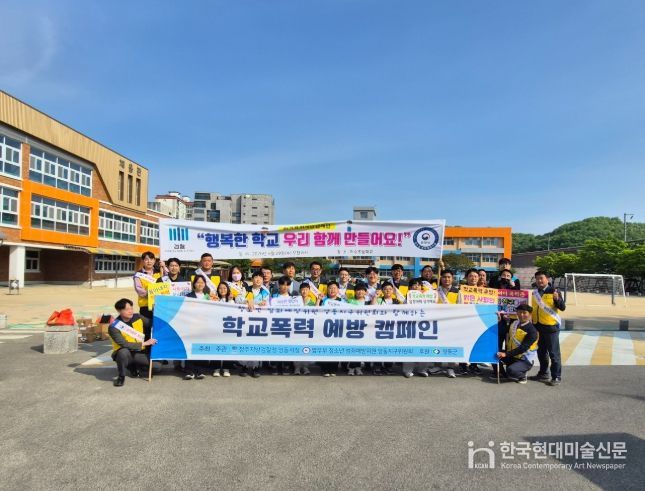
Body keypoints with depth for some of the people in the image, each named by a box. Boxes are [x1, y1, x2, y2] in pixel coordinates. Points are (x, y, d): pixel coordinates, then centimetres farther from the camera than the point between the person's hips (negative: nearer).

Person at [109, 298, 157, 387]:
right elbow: (124, 345, -25)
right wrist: (144, 343, -23)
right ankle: (121, 376, -12)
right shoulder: (114, 327, -20)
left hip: (139, 353, 5)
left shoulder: (138, 317, -6)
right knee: (124, 352, -39)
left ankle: (133, 366, 15)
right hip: (124, 353, -5)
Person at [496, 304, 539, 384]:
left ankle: (522, 376, 2)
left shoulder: (532, 331, -18)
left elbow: (523, 348, -24)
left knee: (511, 370, -33)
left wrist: (506, 354, -29)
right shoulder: (514, 323, 5)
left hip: (525, 360, -7)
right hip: (512, 356, 7)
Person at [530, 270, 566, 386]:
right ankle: (543, 373, 27)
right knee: (541, 352, 15)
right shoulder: (535, 293, 10)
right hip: (538, 327, 6)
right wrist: (532, 324, 18)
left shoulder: (553, 291, -8)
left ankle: (556, 377, 6)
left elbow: (562, 307, -14)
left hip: (551, 326, -6)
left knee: (554, 353, -2)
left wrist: (557, 299, -34)